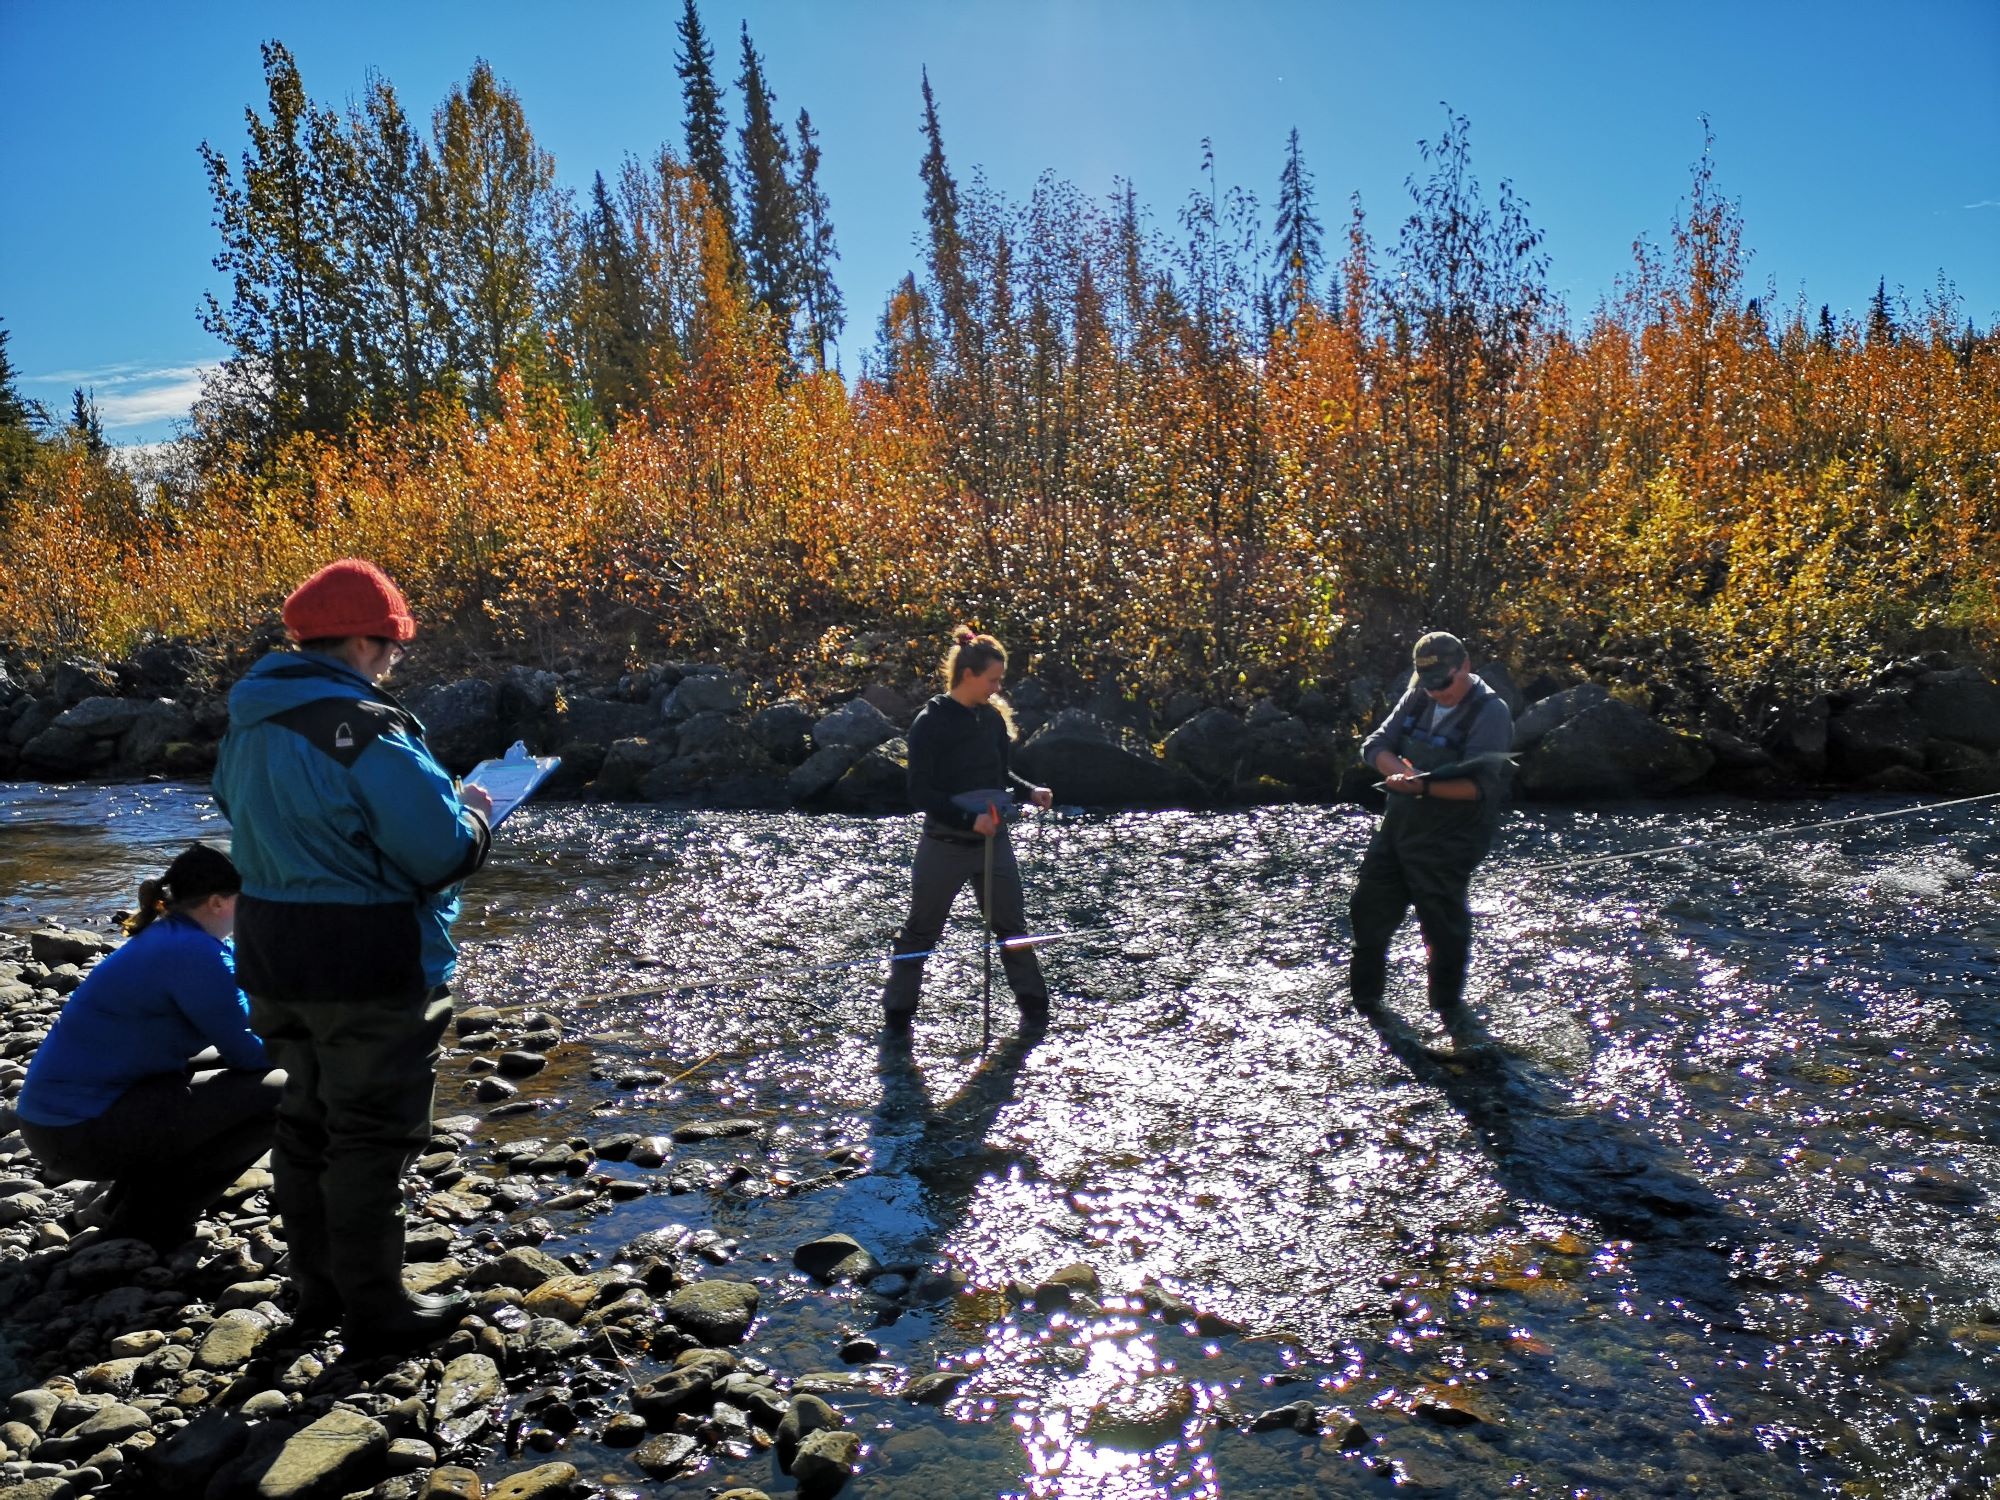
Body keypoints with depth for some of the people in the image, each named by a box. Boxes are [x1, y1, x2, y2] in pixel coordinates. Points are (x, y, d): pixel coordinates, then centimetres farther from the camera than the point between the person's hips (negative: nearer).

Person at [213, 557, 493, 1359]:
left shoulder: (251, 722, 7)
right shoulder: (364, 729, -22)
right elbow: (442, 852, -24)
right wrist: (475, 814, -3)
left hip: (275, 957, 9)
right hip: (368, 964, -8)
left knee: (307, 1120, 20)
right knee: (370, 1134, 3)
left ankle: (318, 1286, 33)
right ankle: (374, 1311, 14)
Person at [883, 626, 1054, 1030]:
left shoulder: (993, 716, 4)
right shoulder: (930, 722, -14)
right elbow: (920, 792, -17)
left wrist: (1030, 791, -2)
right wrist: (969, 819, -24)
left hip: (993, 839, 5)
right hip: (944, 844, -5)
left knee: (1012, 925, 13)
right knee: (920, 932, 7)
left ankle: (1034, 1007, 27)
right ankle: (896, 1016, 21)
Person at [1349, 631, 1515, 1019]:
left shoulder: (1490, 713, -14)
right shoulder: (1417, 698, 6)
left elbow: (1480, 785, -24)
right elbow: (1374, 746, 2)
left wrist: (1422, 787, -34)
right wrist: (1402, 770, -17)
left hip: (1446, 841, -7)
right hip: (1396, 827, 7)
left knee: (1442, 922, 3)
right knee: (1368, 908, 14)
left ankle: (1448, 1007, 25)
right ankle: (1362, 1000, 32)